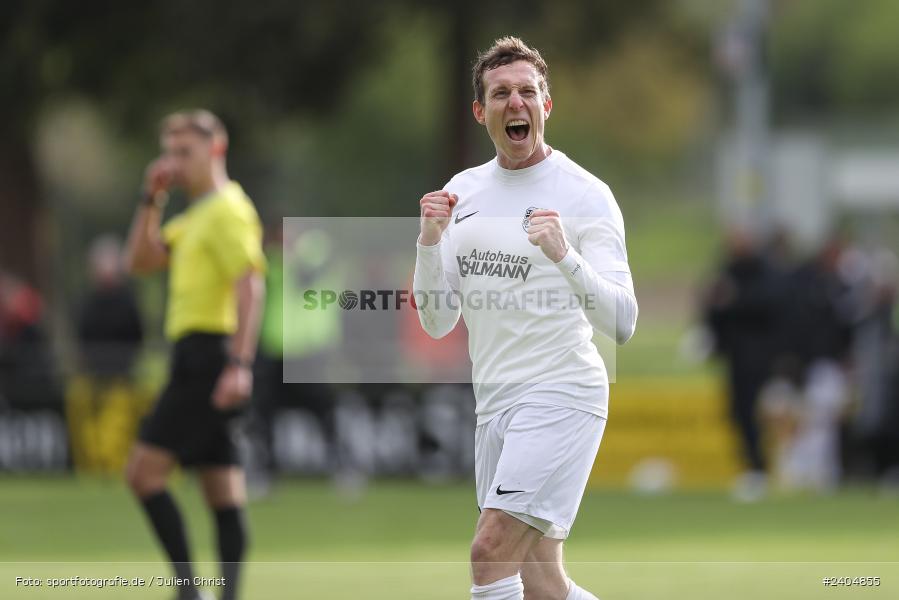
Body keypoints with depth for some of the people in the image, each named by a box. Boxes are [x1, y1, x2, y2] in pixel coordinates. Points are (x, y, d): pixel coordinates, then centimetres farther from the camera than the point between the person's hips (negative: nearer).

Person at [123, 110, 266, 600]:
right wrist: (152, 199, 11)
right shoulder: (194, 218, 20)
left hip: (208, 355, -10)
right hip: (196, 357, 10)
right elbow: (140, 261, 23)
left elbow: (250, 285, -20)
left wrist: (240, 364, -28)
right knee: (223, 492, 5)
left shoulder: (228, 210, -10)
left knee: (145, 469, -12)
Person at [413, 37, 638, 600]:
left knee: (491, 549, -20)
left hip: (561, 397, -7)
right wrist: (430, 240, -5)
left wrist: (565, 256, -30)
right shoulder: (462, 191, 12)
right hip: (494, 405, 7)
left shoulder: (584, 194, -6)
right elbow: (437, 322, 11)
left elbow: (622, 322, -14)